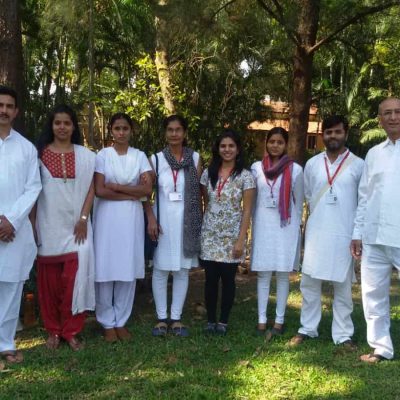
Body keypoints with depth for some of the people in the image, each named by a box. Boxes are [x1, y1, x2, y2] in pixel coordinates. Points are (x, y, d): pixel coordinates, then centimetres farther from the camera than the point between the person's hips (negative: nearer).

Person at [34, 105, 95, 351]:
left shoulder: (86, 155, 6)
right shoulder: (39, 153, 3)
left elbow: (91, 189, 4)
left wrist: (83, 219, -6)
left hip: (76, 225, 0)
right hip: (48, 225, 0)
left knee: (74, 279, -4)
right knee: (50, 281, 5)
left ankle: (71, 331, 9)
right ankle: (53, 330, 18)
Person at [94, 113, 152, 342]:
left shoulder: (140, 156, 7)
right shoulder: (102, 155, 1)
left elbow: (148, 189, -4)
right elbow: (100, 191, -9)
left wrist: (116, 187, -9)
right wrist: (132, 194, -9)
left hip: (132, 218, 2)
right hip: (107, 217, -2)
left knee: (128, 269, 4)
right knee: (106, 269, -1)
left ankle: (121, 321, 17)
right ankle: (108, 323, 13)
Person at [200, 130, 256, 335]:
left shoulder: (245, 176, -5)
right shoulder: (208, 173, 4)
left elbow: (247, 211, -7)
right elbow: (205, 203, 11)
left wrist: (241, 240, -11)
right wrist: (200, 231, 6)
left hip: (232, 236, -2)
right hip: (209, 235, 2)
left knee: (228, 279, 6)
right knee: (211, 279, 5)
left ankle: (223, 321, 19)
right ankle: (211, 320, 19)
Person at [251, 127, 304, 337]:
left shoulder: (295, 169, -2)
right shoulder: (257, 168, 4)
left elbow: (299, 202, 4)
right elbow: (252, 199, 10)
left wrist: (295, 225, 5)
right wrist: (254, 224, 8)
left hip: (286, 227, -1)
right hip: (263, 226, 2)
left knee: (283, 274, 3)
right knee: (262, 274, 4)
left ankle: (279, 320, 11)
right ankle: (262, 319, 10)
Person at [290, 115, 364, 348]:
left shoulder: (358, 165, -3)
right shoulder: (312, 164, 6)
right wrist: (321, 217, 13)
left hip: (344, 235, -2)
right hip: (316, 233, 3)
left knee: (343, 287, 6)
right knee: (309, 283, 7)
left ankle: (343, 334, 16)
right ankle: (308, 329, 20)